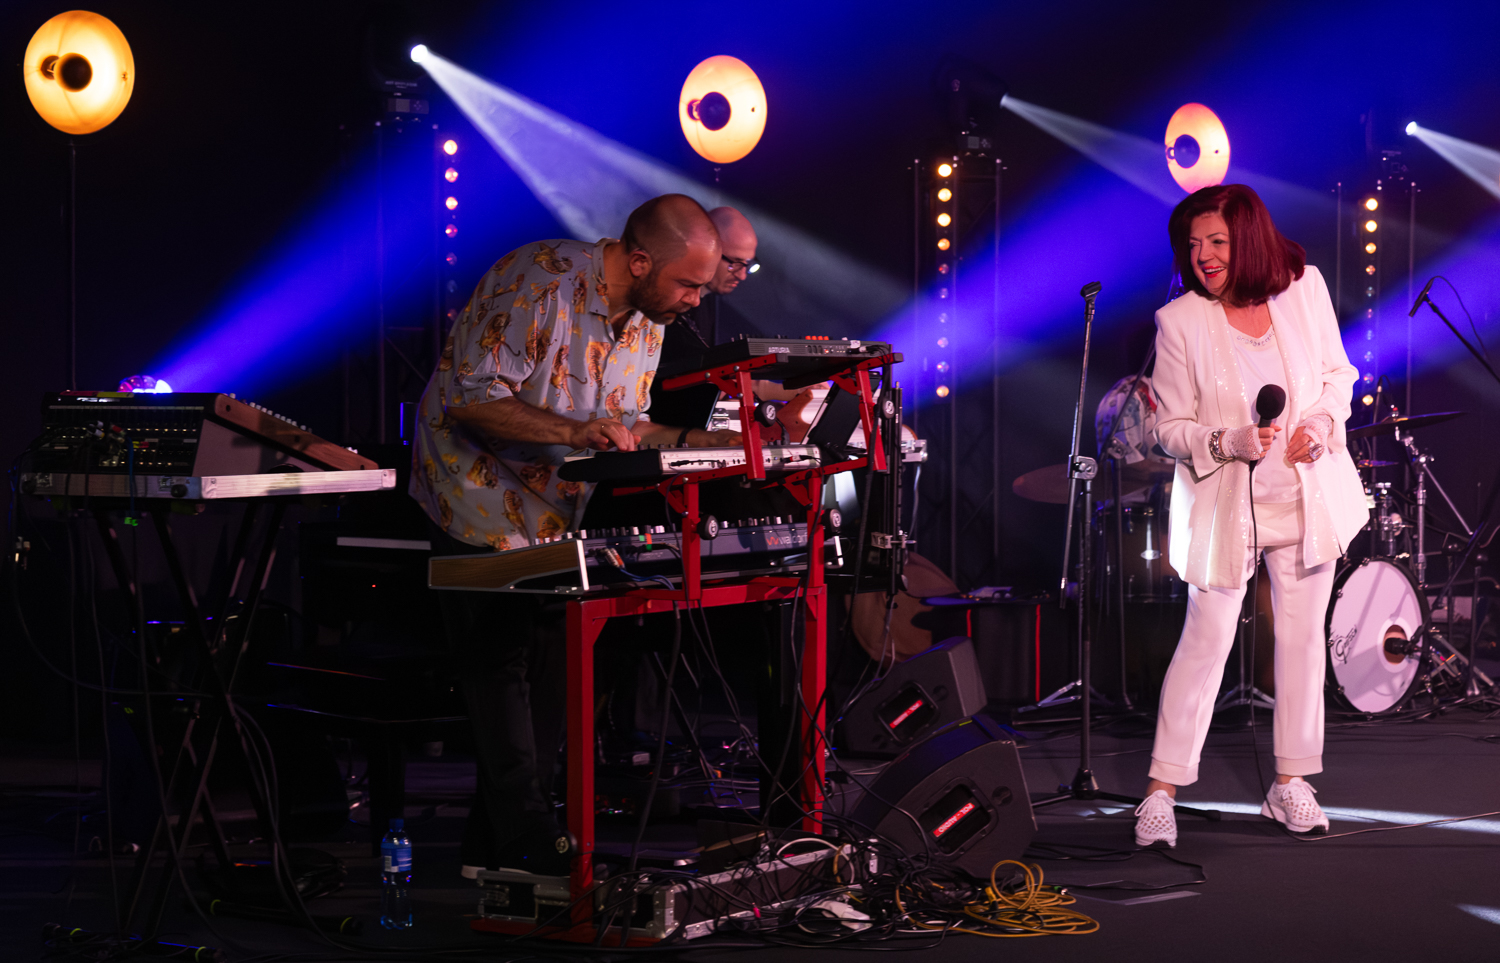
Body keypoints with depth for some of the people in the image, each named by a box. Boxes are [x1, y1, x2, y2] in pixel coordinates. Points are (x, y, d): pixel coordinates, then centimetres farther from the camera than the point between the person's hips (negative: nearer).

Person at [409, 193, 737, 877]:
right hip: (479, 502, -8)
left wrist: (704, 441, -7)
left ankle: (493, 845, 12)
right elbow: (475, 398, -26)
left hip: (551, 513, 8)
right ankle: (531, 846, -4)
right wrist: (574, 430, -35)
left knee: (549, 666, 5)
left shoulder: (647, 318, 1)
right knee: (500, 665, -7)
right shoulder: (539, 282, -24)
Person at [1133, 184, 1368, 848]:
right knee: (1206, 641, -5)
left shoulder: (1304, 288, -4)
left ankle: (1290, 786, 21)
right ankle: (1161, 792, 3)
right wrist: (1230, 442, -24)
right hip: (1225, 504, -3)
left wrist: (1321, 423, -10)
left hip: (1309, 494, 3)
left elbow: (1337, 372, 9)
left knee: (1302, 635, 9)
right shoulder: (1179, 321, -12)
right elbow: (1170, 427, -7)